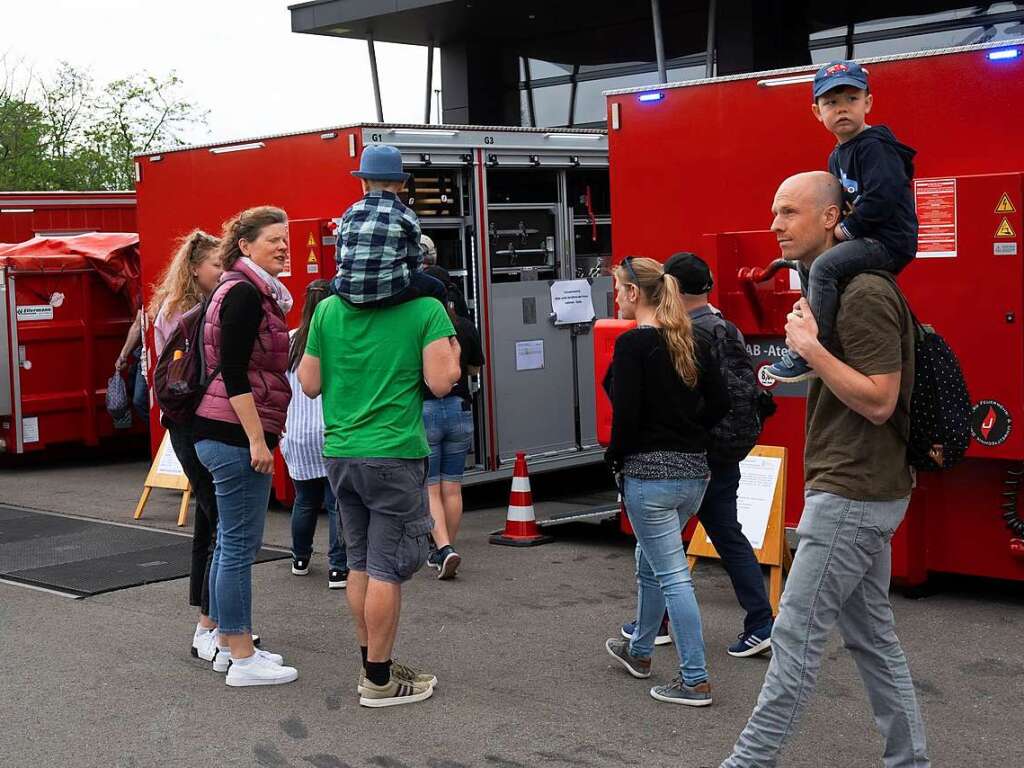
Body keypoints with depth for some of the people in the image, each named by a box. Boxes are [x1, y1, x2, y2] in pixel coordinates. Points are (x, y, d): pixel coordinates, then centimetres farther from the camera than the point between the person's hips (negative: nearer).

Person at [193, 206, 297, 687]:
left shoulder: (255, 293, 17)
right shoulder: (243, 293, -13)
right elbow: (234, 373, -20)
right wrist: (257, 439, -22)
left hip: (228, 434, 10)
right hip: (236, 435, -10)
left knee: (232, 542, 14)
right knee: (240, 544, -5)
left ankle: (228, 646, 23)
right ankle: (242, 660, 1)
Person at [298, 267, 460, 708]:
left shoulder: (327, 310, 4)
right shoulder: (425, 309, -9)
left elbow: (310, 384, 7)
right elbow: (440, 383, -13)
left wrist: (302, 354, 25)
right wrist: (452, 353, 6)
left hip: (340, 453, 5)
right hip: (394, 455, -5)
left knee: (361, 563, 15)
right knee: (387, 570, 2)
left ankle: (373, 666, 24)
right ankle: (379, 681, 9)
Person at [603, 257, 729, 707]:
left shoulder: (632, 343, -14)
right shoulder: (688, 341, 8)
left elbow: (626, 413, -18)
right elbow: (719, 403, 8)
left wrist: (615, 457, -4)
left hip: (650, 472, -8)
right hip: (694, 471, 8)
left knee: (672, 575, -3)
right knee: (650, 561, 24)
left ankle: (695, 681, 0)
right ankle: (639, 651, 40)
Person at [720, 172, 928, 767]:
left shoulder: (863, 294, -17)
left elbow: (878, 401, -21)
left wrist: (811, 349, -23)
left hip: (851, 496, -10)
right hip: (859, 493, 10)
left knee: (797, 633, -5)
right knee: (872, 635, 14)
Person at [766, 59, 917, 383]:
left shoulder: (874, 147, -15)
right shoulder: (837, 156, 15)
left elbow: (881, 198, -27)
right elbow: (840, 201, 24)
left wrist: (847, 228, -17)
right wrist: (838, 225, 4)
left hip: (890, 241, -11)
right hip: (867, 238, 11)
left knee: (823, 267, -27)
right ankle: (816, 333, 22)